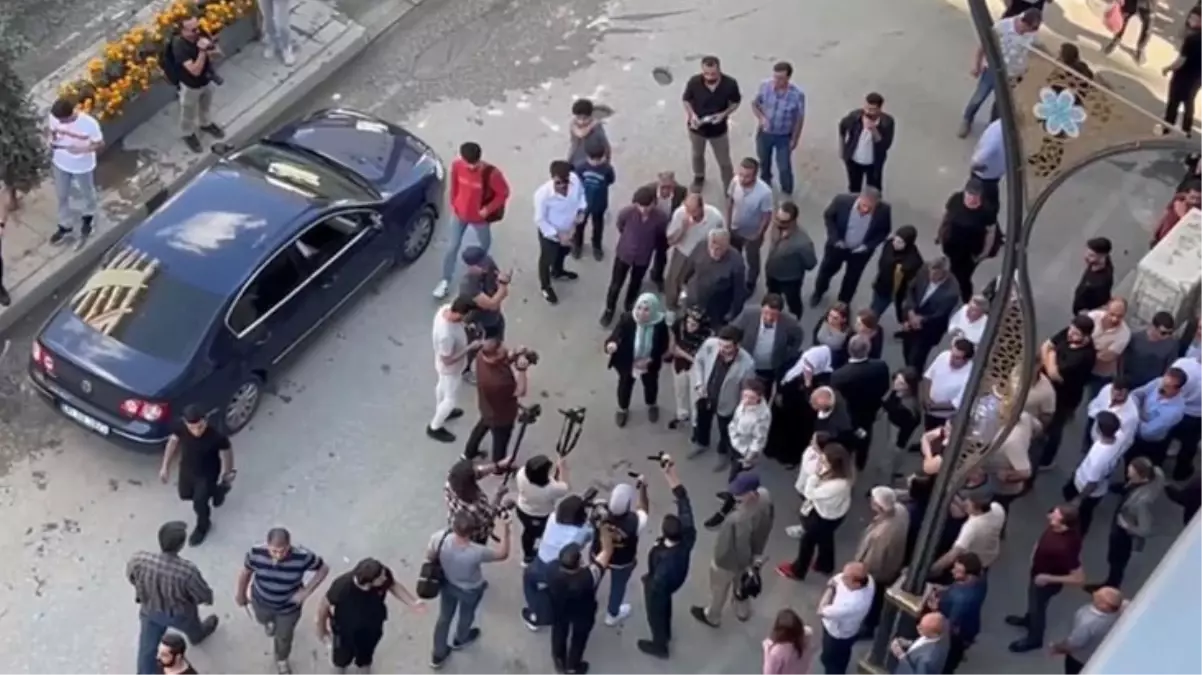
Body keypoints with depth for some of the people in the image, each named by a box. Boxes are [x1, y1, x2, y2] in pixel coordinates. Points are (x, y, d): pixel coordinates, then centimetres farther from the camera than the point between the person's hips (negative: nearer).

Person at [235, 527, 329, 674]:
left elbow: (324, 569, -19)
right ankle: (270, 620, 74)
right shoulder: (256, 553, -32)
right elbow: (245, 571, -10)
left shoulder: (302, 557, -37)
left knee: (284, 637, 24)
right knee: (263, 620, 35)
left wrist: (306, 591, -24)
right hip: (261, 602, 1)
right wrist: (240, 594, 5)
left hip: (289, 607, -1)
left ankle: (281, 659, 58)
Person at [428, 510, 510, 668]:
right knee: (466, 615, 31)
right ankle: (460, 640, 62)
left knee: (444, 616, 29)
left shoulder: (440, 538, -35)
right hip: (470, 590, -3)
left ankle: (438, 655, 48)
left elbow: (430, 556, -12)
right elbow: (502, 554, -24)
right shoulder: (476, 552, -43)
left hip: (447, 584, 3)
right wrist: (505, 528, -20)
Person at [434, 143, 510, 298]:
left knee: (483, 246, 23)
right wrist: (453, 203, 6)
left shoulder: (491, 173, -33)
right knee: (453, 246, 13)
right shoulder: (456, 165, -22)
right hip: (459, 213, 2)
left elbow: (504, 193, -18)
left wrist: (488, 209, -21)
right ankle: (445, 281, 30)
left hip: (480, 217, -2)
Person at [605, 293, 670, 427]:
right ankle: (622, 409, 56)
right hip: (627, 360, -1)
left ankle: (652, 405, 63)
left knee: (650, 384, 29)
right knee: (625, 384, 25)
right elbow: (616, 335, -35)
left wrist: (650, 359, -23)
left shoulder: (660, 325, -29)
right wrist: (611, 344, -59)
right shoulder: (627, 319, -33)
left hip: (649, 363, 1)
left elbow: (663, 346, -14)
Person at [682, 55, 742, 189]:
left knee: (724, 161, 14)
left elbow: (736, 102, -8)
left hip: (719, 129, -1)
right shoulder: (694, 82, -26)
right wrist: (692, 114, -25)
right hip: (697, 127, 1)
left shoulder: (730, 84, -27)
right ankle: (699, 177, 57)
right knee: (696, 155, 27)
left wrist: (724, 114, -25)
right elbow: (685, 100, -7)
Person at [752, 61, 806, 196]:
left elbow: (799, 119, -13)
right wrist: (761, 118, -21)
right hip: (764, 133, 3)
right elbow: (754, 104, -2)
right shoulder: (765, 86, -20)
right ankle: (765, 182, 57)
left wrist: (794, 139, -6)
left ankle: (786, 193, 39)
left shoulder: (797, 94, -27)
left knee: (784, 167, 9)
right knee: (764, 161, 26)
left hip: (784, 137, -3)